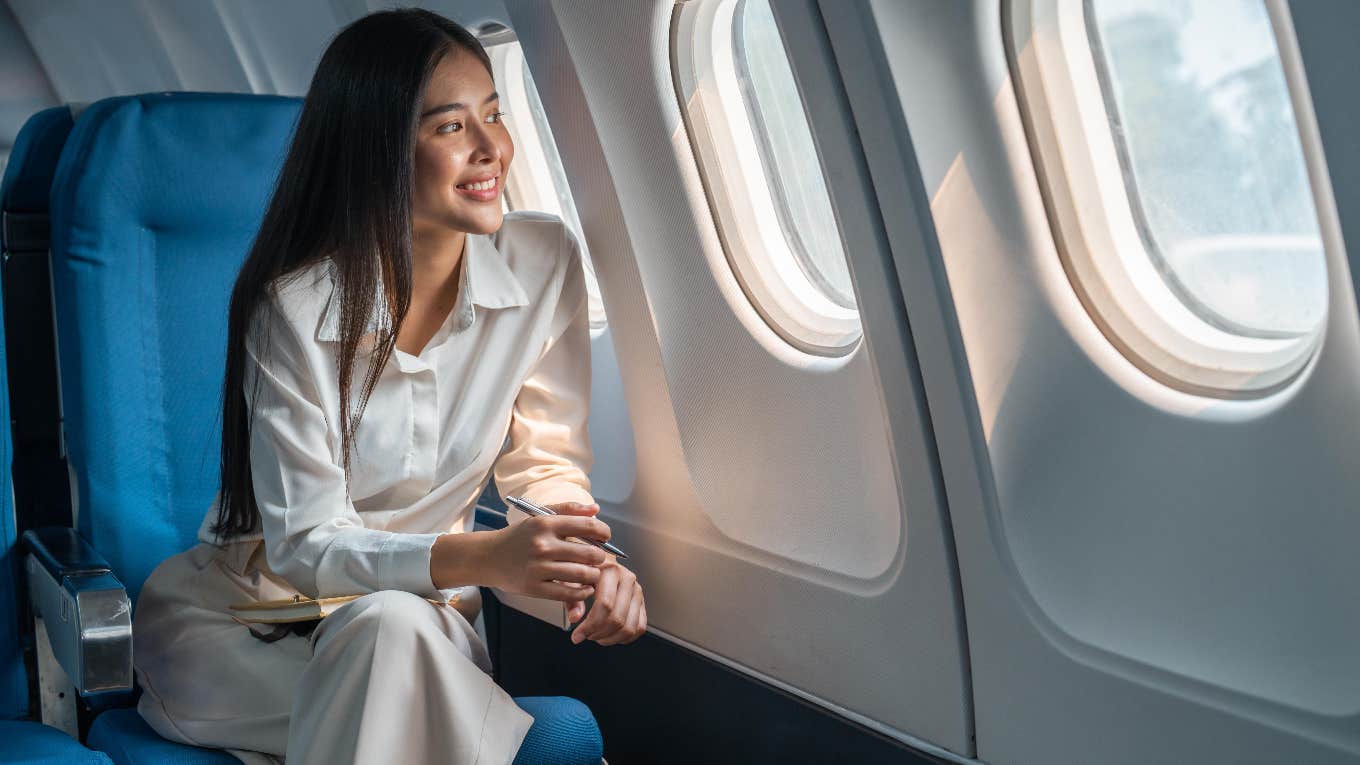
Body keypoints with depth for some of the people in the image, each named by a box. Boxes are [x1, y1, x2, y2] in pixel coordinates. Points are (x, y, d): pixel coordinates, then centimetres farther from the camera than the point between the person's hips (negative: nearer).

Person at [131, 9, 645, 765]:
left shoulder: (546, 261, -9)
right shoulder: (297, 307, -20)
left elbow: (547, 461, 0)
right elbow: (302, 544, -20)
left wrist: (591, 558, -22)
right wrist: (485, 558, -37)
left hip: (422, 611, 3)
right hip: (234, 615, -2)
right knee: (390, 627, -35)